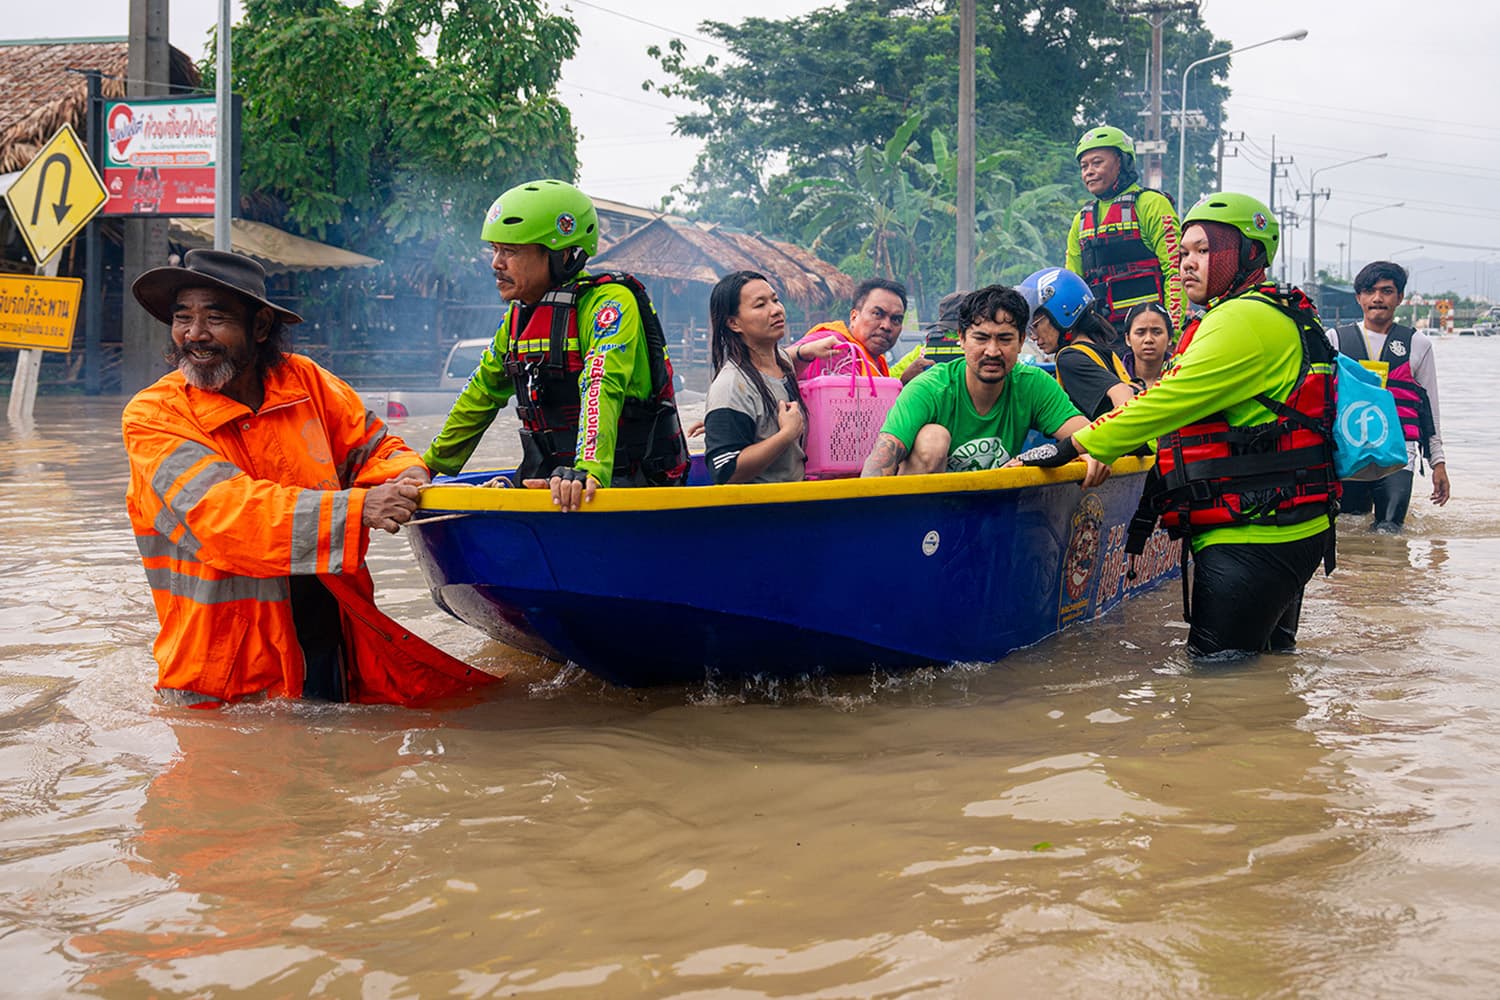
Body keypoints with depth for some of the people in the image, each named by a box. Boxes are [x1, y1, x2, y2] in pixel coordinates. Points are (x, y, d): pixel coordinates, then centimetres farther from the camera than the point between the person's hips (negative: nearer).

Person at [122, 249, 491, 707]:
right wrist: (354, 510, -33)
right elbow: (223, 512, -22)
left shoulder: (305, 383, 3)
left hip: (333, 651, 3)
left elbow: (372, 448, 14)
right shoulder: (150, 417, -9)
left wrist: (405, 474, -12)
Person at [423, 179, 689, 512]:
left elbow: (602, 388, -28)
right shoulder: (517, 320, 13)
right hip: (549, 485, 7)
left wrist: (589, 471, -43)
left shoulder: (609, 301, -12)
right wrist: (429, 465, 26)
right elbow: (481, 395, 26)